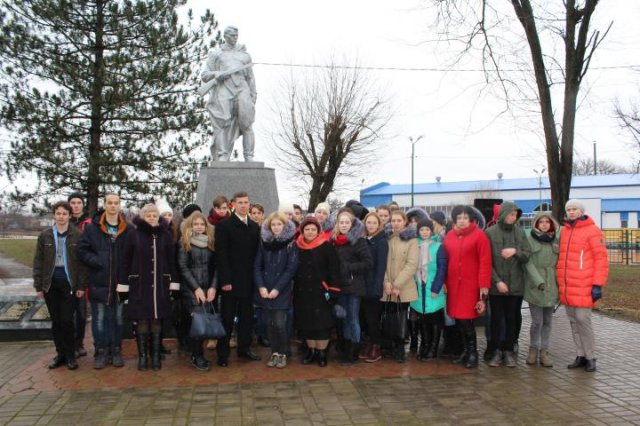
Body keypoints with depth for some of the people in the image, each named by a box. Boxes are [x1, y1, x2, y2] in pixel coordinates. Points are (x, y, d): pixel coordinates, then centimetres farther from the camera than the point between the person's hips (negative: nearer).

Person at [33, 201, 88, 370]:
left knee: (67, 320, -3)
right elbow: (38, 261, 6)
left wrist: (82, 285, -8)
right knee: (56, 321, 9)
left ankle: (70, 355, 10)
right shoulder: (45, 236, 4)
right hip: (50, 283, 3)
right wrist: (38, 285, 1)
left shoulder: (77, 235, -3)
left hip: (69, 283, -3)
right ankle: (60, 353, 19)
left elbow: (82, 261, -3)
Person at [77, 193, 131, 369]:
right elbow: (82, 250, -1)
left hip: (119, 282, 0)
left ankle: (116, 351, 23)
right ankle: (101, 352, 17)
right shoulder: (92, 228, -2)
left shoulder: (128, 229, -2)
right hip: (99, 282, 0)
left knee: (117, 318, 11)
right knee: (99, 319, 6)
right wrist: (98, 262, -14)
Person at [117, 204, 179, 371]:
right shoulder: (134, 235, 0)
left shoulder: (165, 235, 4)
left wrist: (174, 284, 0)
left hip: (160, 286, 1)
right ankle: (142, 356, 13)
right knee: (141, 320, 2)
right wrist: (123, 285, -2)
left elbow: (172, 261, 4)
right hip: (139, 285, -1)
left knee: (157, 320, 5)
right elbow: (126, 261, 1)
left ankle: (156, 356, 15)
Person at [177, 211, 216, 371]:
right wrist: (196, 288, -10)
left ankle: (197, 353, 14)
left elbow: (215, 267, 8)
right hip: (190, 290, -3)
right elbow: (183, 267, -5)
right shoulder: (185, 242, 1)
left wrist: (213, 287, -5)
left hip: (207, 289, 3)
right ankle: (197, 356, 3)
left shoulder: (211, 242, 11)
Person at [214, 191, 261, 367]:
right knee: (227, 317, 2)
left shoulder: (255, 227, 12)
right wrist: (225, 280, -16)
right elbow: (221, 255, -10)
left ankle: (244, 348, 24)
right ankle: (223, 353, 11)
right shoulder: (224, 225, -5)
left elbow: (256, 253, 12)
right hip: (231, 280, -5)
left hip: (248, 281, 5)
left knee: (247, 316, 11)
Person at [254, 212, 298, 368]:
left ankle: (283, 353, 11)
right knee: (269, 323, 6)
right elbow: (257, 266, 4)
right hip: (265, 291, 3)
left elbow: (290, 269, -8)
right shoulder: (264, 242, 6)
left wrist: (277, 289, -13)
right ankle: (274, 352, 20)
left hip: (282, 291, -3)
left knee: (279, 323, -7)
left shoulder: (291, 245, -3)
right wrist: (261, 287, -9)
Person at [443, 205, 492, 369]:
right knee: (458, 319, 9)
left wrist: (484, 285, -13)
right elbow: (445, 260, 10)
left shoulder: (479, 235, -6)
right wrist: (444, 282, 5)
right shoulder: (449, 236, 8)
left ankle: (473, 353, 10)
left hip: (471, 285, -5)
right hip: (453, 284, 5)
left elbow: (485, 262, -9)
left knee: (466, 319, -6)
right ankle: (465, 350, 24)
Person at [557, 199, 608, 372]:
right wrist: (559, 282, 16)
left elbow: (601, 259, -9)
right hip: (566, 288, 6)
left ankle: (590, 357, 8)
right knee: (574, 322, 10)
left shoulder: (592, 231, -6)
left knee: (583, 319, -6)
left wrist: (598, 284, -14)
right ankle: (581, 356, 19)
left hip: (583, 287, -6)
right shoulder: (564, 231, 14)